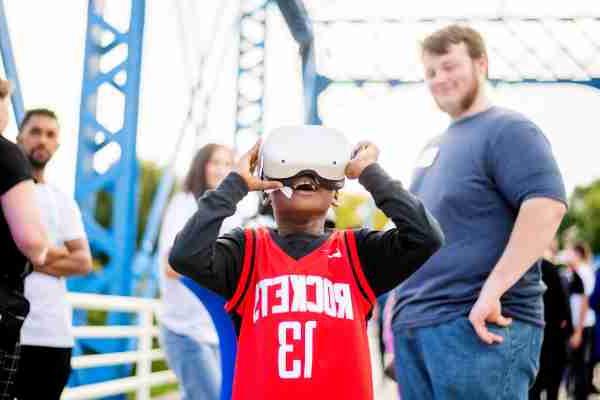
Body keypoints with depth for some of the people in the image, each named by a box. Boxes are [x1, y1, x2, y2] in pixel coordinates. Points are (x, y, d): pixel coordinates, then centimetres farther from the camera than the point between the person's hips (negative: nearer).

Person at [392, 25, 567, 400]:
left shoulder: (508, 130, -6)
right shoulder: (434, 146, 21)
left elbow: (547, 205, -22)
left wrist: (492, 290, -25)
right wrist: (404, 297, 18)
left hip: (479, 324, -8)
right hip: (416, 324, 9)